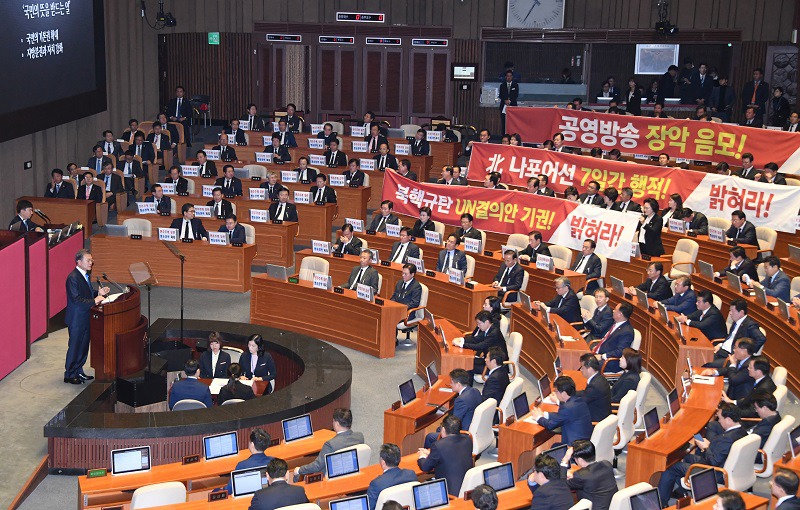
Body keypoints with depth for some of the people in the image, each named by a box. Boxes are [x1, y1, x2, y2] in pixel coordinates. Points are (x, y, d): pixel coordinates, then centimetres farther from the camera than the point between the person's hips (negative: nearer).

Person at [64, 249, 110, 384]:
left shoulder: (85, 275, 10)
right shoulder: (73, 278, -20)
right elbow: (76, 299, -26)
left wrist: (98, 292, 1)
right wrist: (94, 301, -29)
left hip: (85, 317, 9)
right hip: (76, 319, -9)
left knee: (84, 346, 16)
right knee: (75, 346, 0)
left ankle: (78, 372, 27)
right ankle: (69, 375, 12)